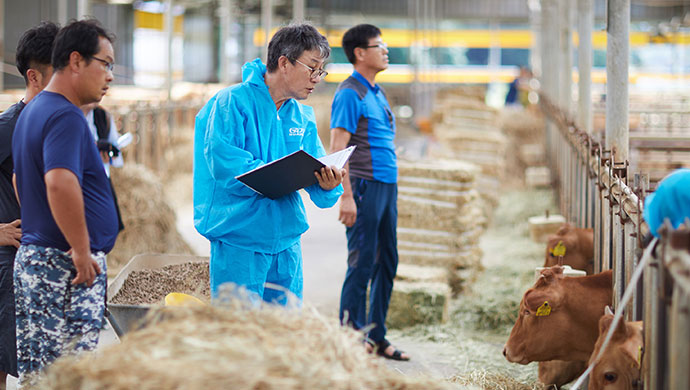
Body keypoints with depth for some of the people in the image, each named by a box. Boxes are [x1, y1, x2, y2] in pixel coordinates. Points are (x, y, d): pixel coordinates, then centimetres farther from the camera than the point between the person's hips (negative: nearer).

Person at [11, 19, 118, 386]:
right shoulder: (66, 116, -16)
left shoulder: (32, 111, 17)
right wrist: (82, 252, -24)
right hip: (66, 265, -10)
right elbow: (60, 183, -31)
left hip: (30, 256, 10)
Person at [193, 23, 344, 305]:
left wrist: (328, 186, -17)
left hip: (287, 243, 6)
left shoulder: (303, 117, 12)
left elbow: (315, 175, 7)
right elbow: (224, 165, -20)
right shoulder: (231, 103, -8)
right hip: (238, 244, -6)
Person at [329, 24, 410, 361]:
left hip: (387, 186, 9)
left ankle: (377, 338, 19)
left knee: (387, 264, 11)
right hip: (365, 187, -9)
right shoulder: (350, 93, -9)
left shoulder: (377, 92, 18)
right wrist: (347, 196, -21)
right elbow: (338, 147, -15)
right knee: (362, 266, -5)